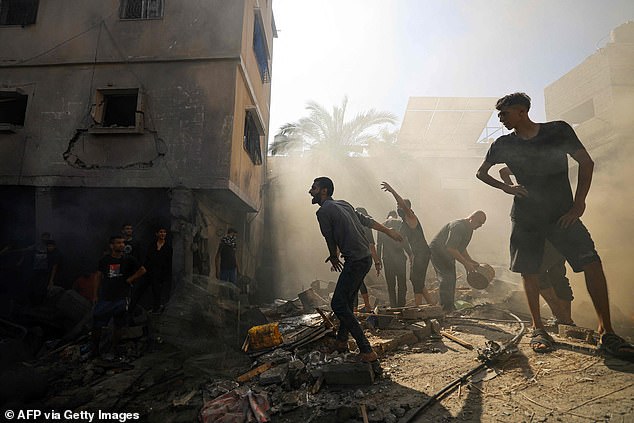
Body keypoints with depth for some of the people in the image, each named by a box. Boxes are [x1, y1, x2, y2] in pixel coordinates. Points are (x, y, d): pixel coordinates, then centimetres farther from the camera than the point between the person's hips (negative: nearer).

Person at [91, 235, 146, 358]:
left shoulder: (128, 259, -2)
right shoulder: (104, 260, 2)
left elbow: (142, 270, 2)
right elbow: (99, 277, 9)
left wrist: (130, 280, -4)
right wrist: (96, 295, 7)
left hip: (121, 298, -1)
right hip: (105, 298, 1)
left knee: (118, 326, 9)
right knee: (96, 325, 2)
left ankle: (114, 350, 22)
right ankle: (95, 349, 19)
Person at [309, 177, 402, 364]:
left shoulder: (323, 211, -11)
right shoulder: (343, 204, 14)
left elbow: (330, 239, -3)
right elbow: (367, 221, 20)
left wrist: (334, 258, 16)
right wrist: (389, 231, 28)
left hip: (355, 262, -10)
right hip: (366, 258, 10)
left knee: (338, 304, -5)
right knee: (347, 301, 20)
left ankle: (367, 351, -3)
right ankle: (342, 340, 33)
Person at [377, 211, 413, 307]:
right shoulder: (399, 223, 0)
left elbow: (379, 244, 10)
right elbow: (404, 241, -10)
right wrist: (410, 255, -4)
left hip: (386, 258, 3)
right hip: (399, 257, -3)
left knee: (390, 285, 9)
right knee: (402, 284, 5)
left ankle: (393, 306, 9)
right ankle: (401, 306, 2)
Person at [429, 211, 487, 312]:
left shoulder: (469, 230, 8)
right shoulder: (458, 226, -27)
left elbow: (461, 248, 20)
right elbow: (450, 248, -33)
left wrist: (471, 261, 10)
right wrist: (465, 263, -29)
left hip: (448, 256, 10)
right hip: (437, 251, -10)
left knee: (451, 280, 11)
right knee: (447, 278, -16)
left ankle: (450, 307, 20)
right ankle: (446, 308, -10)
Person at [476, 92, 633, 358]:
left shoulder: (558, 131, -1)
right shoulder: (503, 144, 4)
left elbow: (586, 163, 1)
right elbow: (481, 173, 15)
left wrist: (579, 203, -6)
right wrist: (506, 187, -2)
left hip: (562, 213, -1)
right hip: (525, 218, 2)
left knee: (591, 262, -15)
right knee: (529, 272, 1)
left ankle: (606, 333, -5)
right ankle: (538, 329, 14)